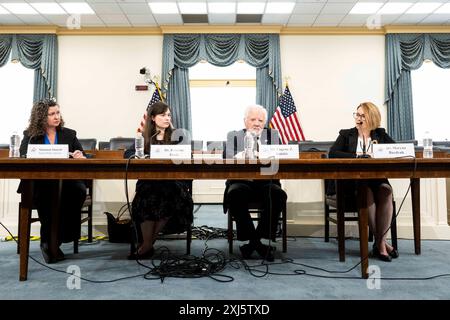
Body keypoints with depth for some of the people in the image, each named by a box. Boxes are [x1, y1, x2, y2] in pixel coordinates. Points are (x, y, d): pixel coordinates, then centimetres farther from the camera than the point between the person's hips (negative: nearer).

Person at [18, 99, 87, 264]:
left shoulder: (69, 134, 15)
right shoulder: (30, 135, 12)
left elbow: (82, 156, 10)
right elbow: (23, 157, 0)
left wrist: (79, 156, -17)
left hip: (66, 182, 1)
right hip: (39, 183, -1)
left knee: (78, 190, -33)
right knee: (46, 194, -36)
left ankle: (57, 238, -21)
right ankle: (48, 241, -21)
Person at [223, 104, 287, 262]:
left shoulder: (273, 135, 15)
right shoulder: (233, 136, 13)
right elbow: (228, 157, -5)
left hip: (266, 182, 1)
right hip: (241, 181, -1)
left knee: (279, 195, -29)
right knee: (235, 194, -32)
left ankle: (261, 239, -12)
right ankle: (249, 239, -14)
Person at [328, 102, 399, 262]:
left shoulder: (381, 134, 17)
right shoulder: (346, 134, 11)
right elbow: (332, 153, -6)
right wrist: (357, 156, -14)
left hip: (377, 178, 2)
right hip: (353, 180, -2)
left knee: (386, 190, -31)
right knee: (367, 192, -33)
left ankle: (379, 242, -24)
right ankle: (381, 242, -21)